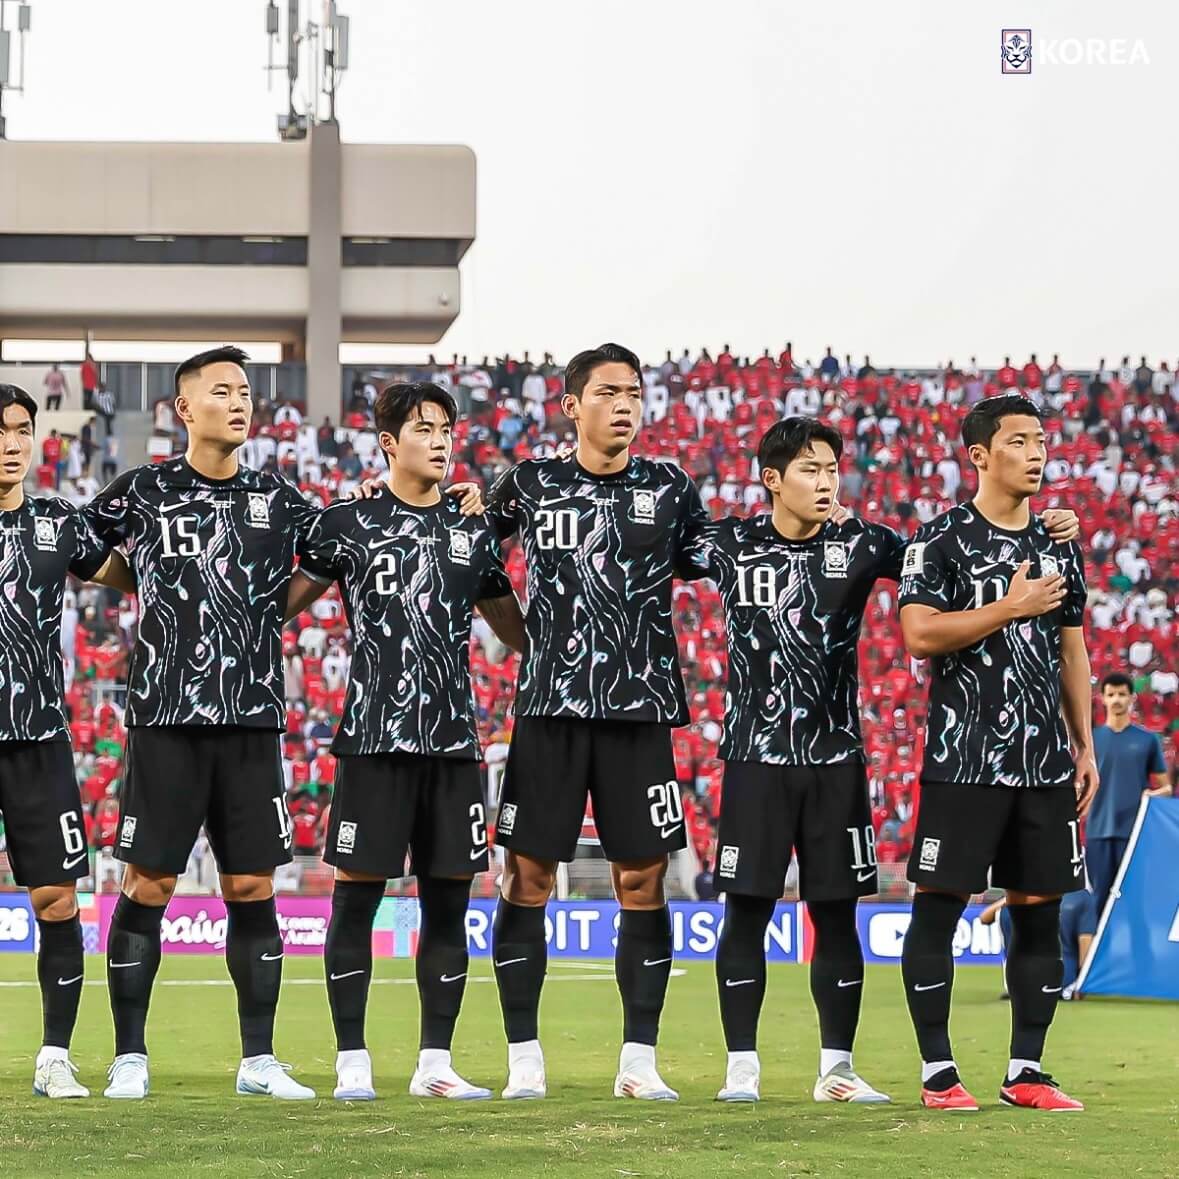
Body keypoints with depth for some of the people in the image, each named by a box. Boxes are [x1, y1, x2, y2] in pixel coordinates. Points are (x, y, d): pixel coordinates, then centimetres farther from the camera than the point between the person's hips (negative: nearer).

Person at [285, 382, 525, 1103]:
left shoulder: (473, 533, 14)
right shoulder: (348, 524, 2)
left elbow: (518, 632, 25)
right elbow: (281, 604, 7)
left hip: (454, 740, 4)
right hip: (374, 737, -4)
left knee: (449, 901, 5)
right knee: (358, 897, -3)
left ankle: (435, 1063, 11)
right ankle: (353, 1063, 3)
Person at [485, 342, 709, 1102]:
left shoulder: (670, 491, 7)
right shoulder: (530, 486, 5)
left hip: (640, 707, 1)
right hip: (550, 705, -1)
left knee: (643, 882, 0)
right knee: (529, 878, -2)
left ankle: (639, 1059, 7)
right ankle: (524, 1058, 6)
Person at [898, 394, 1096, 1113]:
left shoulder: (1058, 546, 14)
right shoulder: (942, 540, -4)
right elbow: (920, 634, -15)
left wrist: (1085, 746, 14)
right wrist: (1012, 607, -15)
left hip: (1046, 760, 6)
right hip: (964, 757, -5)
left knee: (1040, 909, 5)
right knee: (939, 906, -4)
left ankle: (1027, 1071, 11)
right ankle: (938, 1072, 2)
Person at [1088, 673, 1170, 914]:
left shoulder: (1148, 740, 6)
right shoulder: (1091, 739, 8)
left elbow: (1166, 786, 9)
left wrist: (1154, 794, -13)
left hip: (1136, 831, -1)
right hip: (1099, 831, 1)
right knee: (1100, 897, 1)